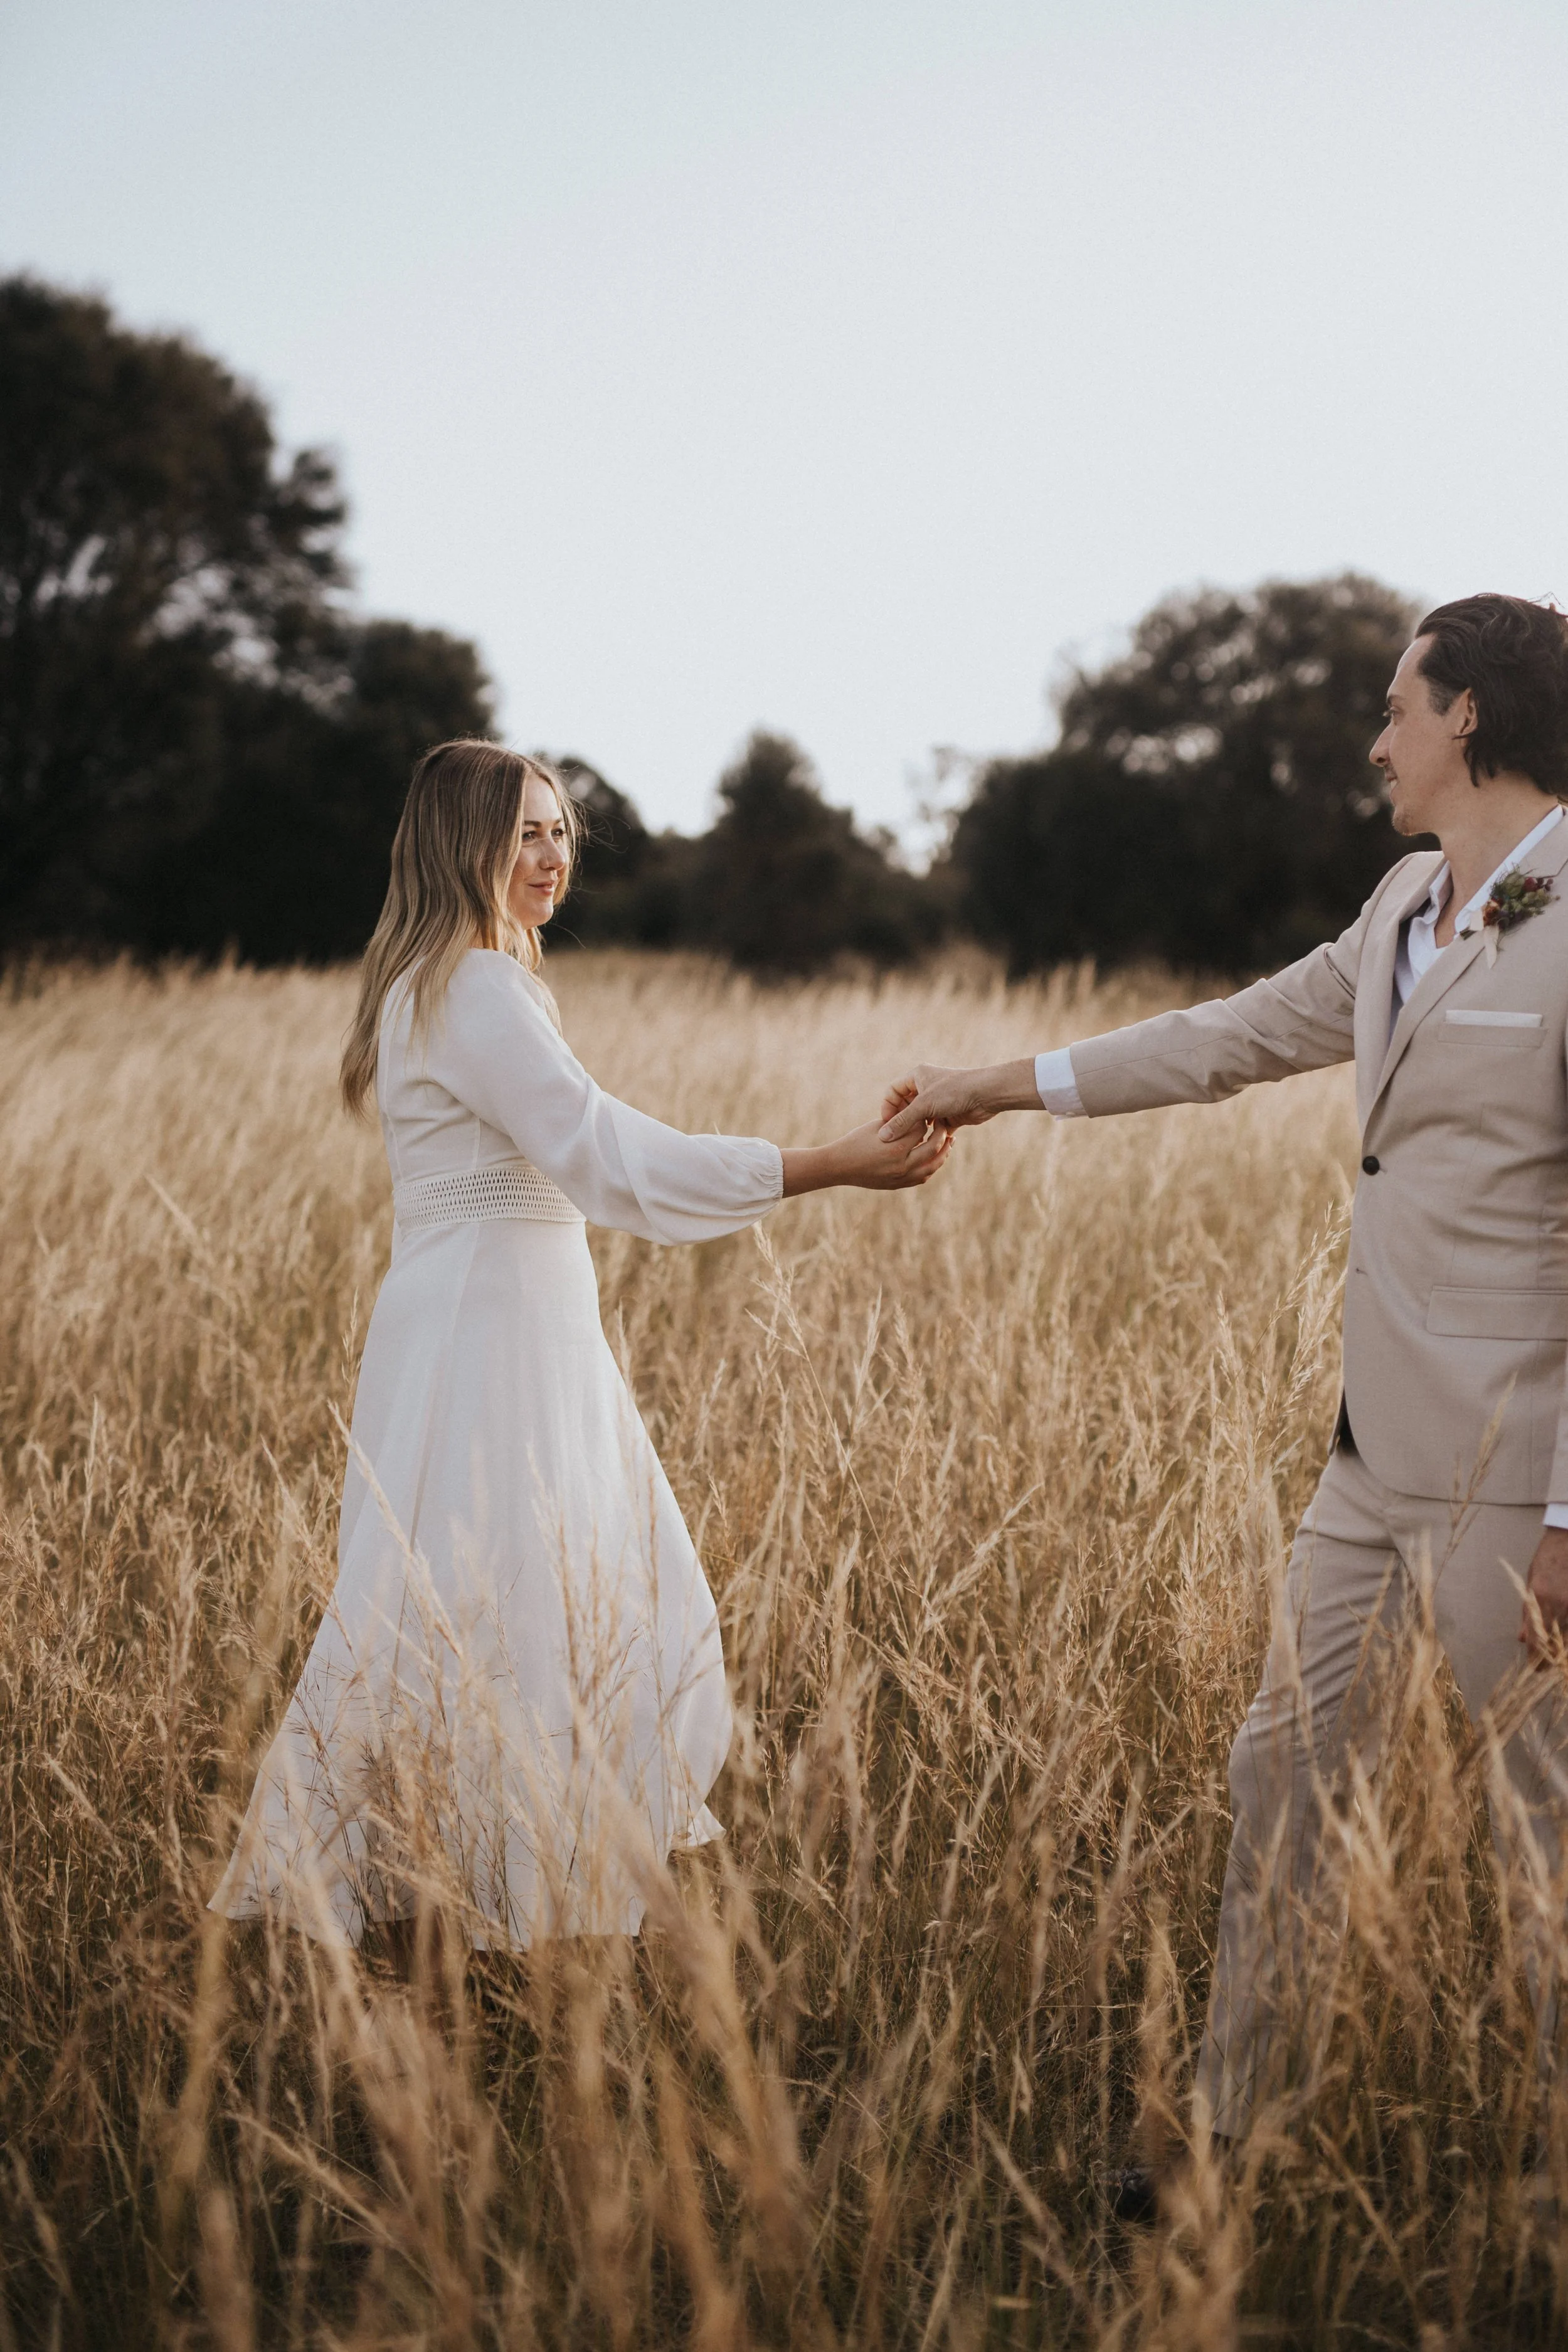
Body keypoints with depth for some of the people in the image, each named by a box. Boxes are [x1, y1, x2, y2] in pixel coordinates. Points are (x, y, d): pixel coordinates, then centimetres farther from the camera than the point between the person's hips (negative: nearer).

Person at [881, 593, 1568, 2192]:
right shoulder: (1412, 908, 11)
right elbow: (1247, 1033, 23)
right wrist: (1004, 1086, 26)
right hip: (1377, 1455, 9)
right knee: (1287, 1777, 15)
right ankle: (1230, 2139, 28)